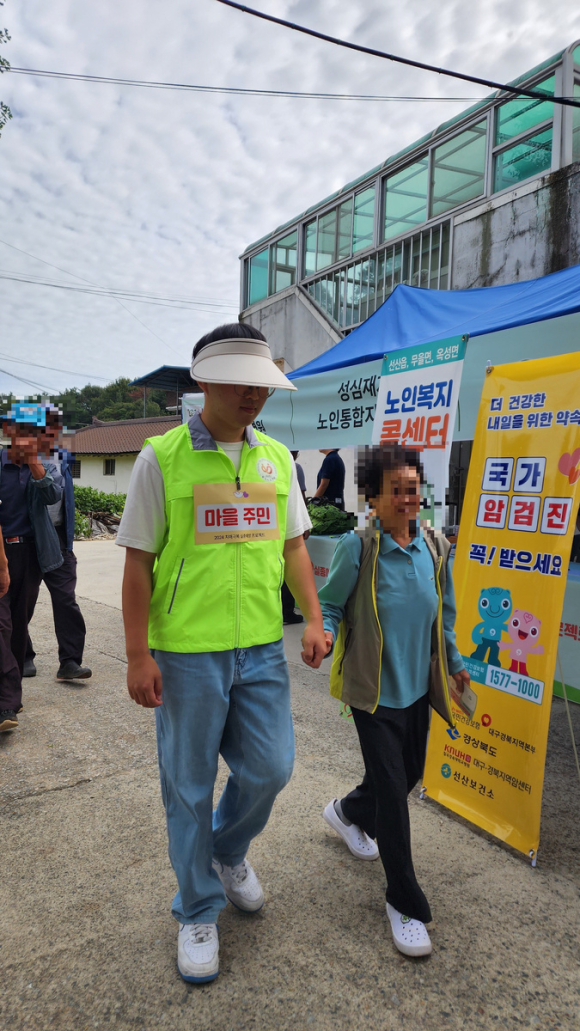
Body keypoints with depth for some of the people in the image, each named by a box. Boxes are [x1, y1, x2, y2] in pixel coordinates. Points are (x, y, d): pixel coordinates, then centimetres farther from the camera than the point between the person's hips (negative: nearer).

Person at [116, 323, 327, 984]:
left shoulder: (277, 458, 6)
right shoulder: (161, 458, -8)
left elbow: (292, 545, 13)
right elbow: (138, 562, -6)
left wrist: (312, 618, 3)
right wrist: (138, 655, -9)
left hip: (261, 649, 4)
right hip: (186, 653, -4)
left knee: (270, 767, 12)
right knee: (189, 787, 10)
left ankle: (228, 852, 45)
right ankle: (197, 911, 35)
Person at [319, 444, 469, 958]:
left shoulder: (436, 548, -1)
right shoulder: (357, 548, -16)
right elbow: (331, 603, -9)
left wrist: (455, 663, 19)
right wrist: (325, 634, -29)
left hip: (417, 685, 6)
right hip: (374, 689, -6)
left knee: (410, 774, 20)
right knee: (391, 790, -1)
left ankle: (348, 813, 53)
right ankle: (406, 904, 19)